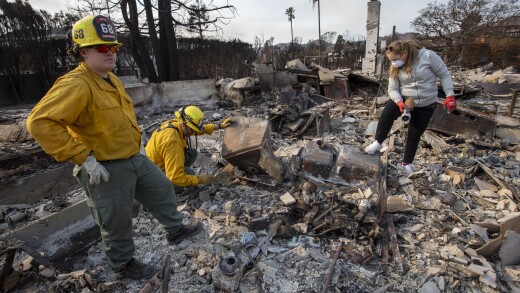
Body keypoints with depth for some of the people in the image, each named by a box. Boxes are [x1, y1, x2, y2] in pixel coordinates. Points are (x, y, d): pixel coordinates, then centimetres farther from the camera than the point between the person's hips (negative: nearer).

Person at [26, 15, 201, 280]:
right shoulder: (76, 85, -23)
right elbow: (40, 123, -31)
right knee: (117, 222, 10)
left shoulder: (112, 79, 8)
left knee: (163, 190, 20)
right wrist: (84, 158, -29)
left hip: (135, 159, 9)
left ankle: (176, 230, 41)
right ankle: (123, 264, 36)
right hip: (106, 169, -9)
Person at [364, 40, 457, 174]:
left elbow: (444, 75, -9)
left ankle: (407, 163, 26)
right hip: (404, 99, 2)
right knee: (387, 113, -31)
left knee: (414, 134, 7)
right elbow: (392, 88, -9)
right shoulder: (396, 67, -8)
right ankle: (378, 143, -15)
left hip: (425, 105, -1)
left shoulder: (428, 56, -18)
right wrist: (400, 102, -28)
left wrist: (450, 95, -15)